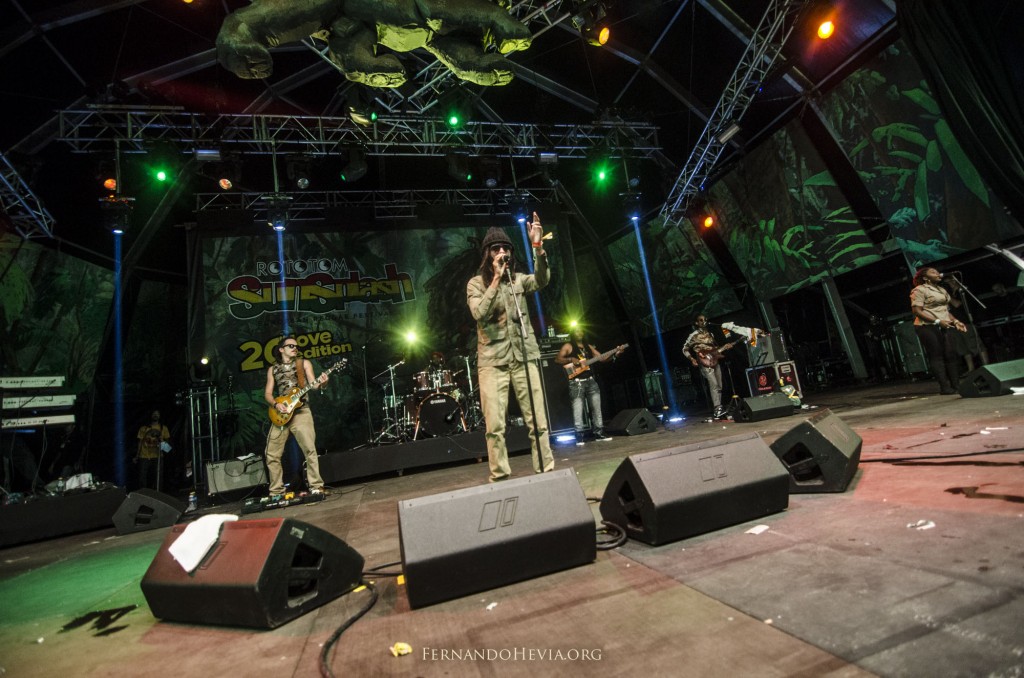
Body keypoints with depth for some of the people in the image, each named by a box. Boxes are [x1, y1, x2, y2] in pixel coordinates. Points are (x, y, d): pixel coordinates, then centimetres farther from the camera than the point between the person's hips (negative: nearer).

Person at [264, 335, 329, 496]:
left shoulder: (304, 363, 8)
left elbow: (313, 384, -2)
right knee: (272, 454, 2)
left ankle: (316, 486, -7)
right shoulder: (273, 369, 14)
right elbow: (267, 393, 11)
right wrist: (276, 404, -9)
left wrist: (321, 382, -25)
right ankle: (277, 491, 15)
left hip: (301, 412, -3)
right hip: (280, 413, 3)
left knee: (310, 449, -13)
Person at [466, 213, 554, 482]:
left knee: (538, 421, 2)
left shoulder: (519, 279, 11)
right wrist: (496, 278, -15)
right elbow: (479, 313, -13)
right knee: (495, 426, -3)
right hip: (492, 361, -2)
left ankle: (546, 471, 13)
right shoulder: (476, 283, 4)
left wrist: (537, 245, -23)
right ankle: (500, 477, 9)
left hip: (525, 356, 2)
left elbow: (542, 280, -10)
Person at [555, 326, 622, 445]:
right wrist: (570, 360, -20)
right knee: (578, 411, -7)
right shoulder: (568, 346, 2)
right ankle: (579, 437, -2)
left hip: (590, 381, 6)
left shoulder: (588, 346, 17)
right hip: (577, 382, -6)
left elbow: (601, 358, 12)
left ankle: (599, 433, 17)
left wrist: (615, 354, -2)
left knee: (597, 408, 8)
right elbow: (557, 359, -7)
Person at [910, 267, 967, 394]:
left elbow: (945, 310, 25)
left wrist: (955, 321, 9)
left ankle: (956, 385, 8)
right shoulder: (919, 290, -6)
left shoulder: (942, 289, 20)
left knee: (952, 355, 2)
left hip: (945, 326, 8)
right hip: (928, 327, -7)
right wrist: (937, 321, -18)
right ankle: (945, 387, -5)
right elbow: (916, 311, -14)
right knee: (936, 356, -6)